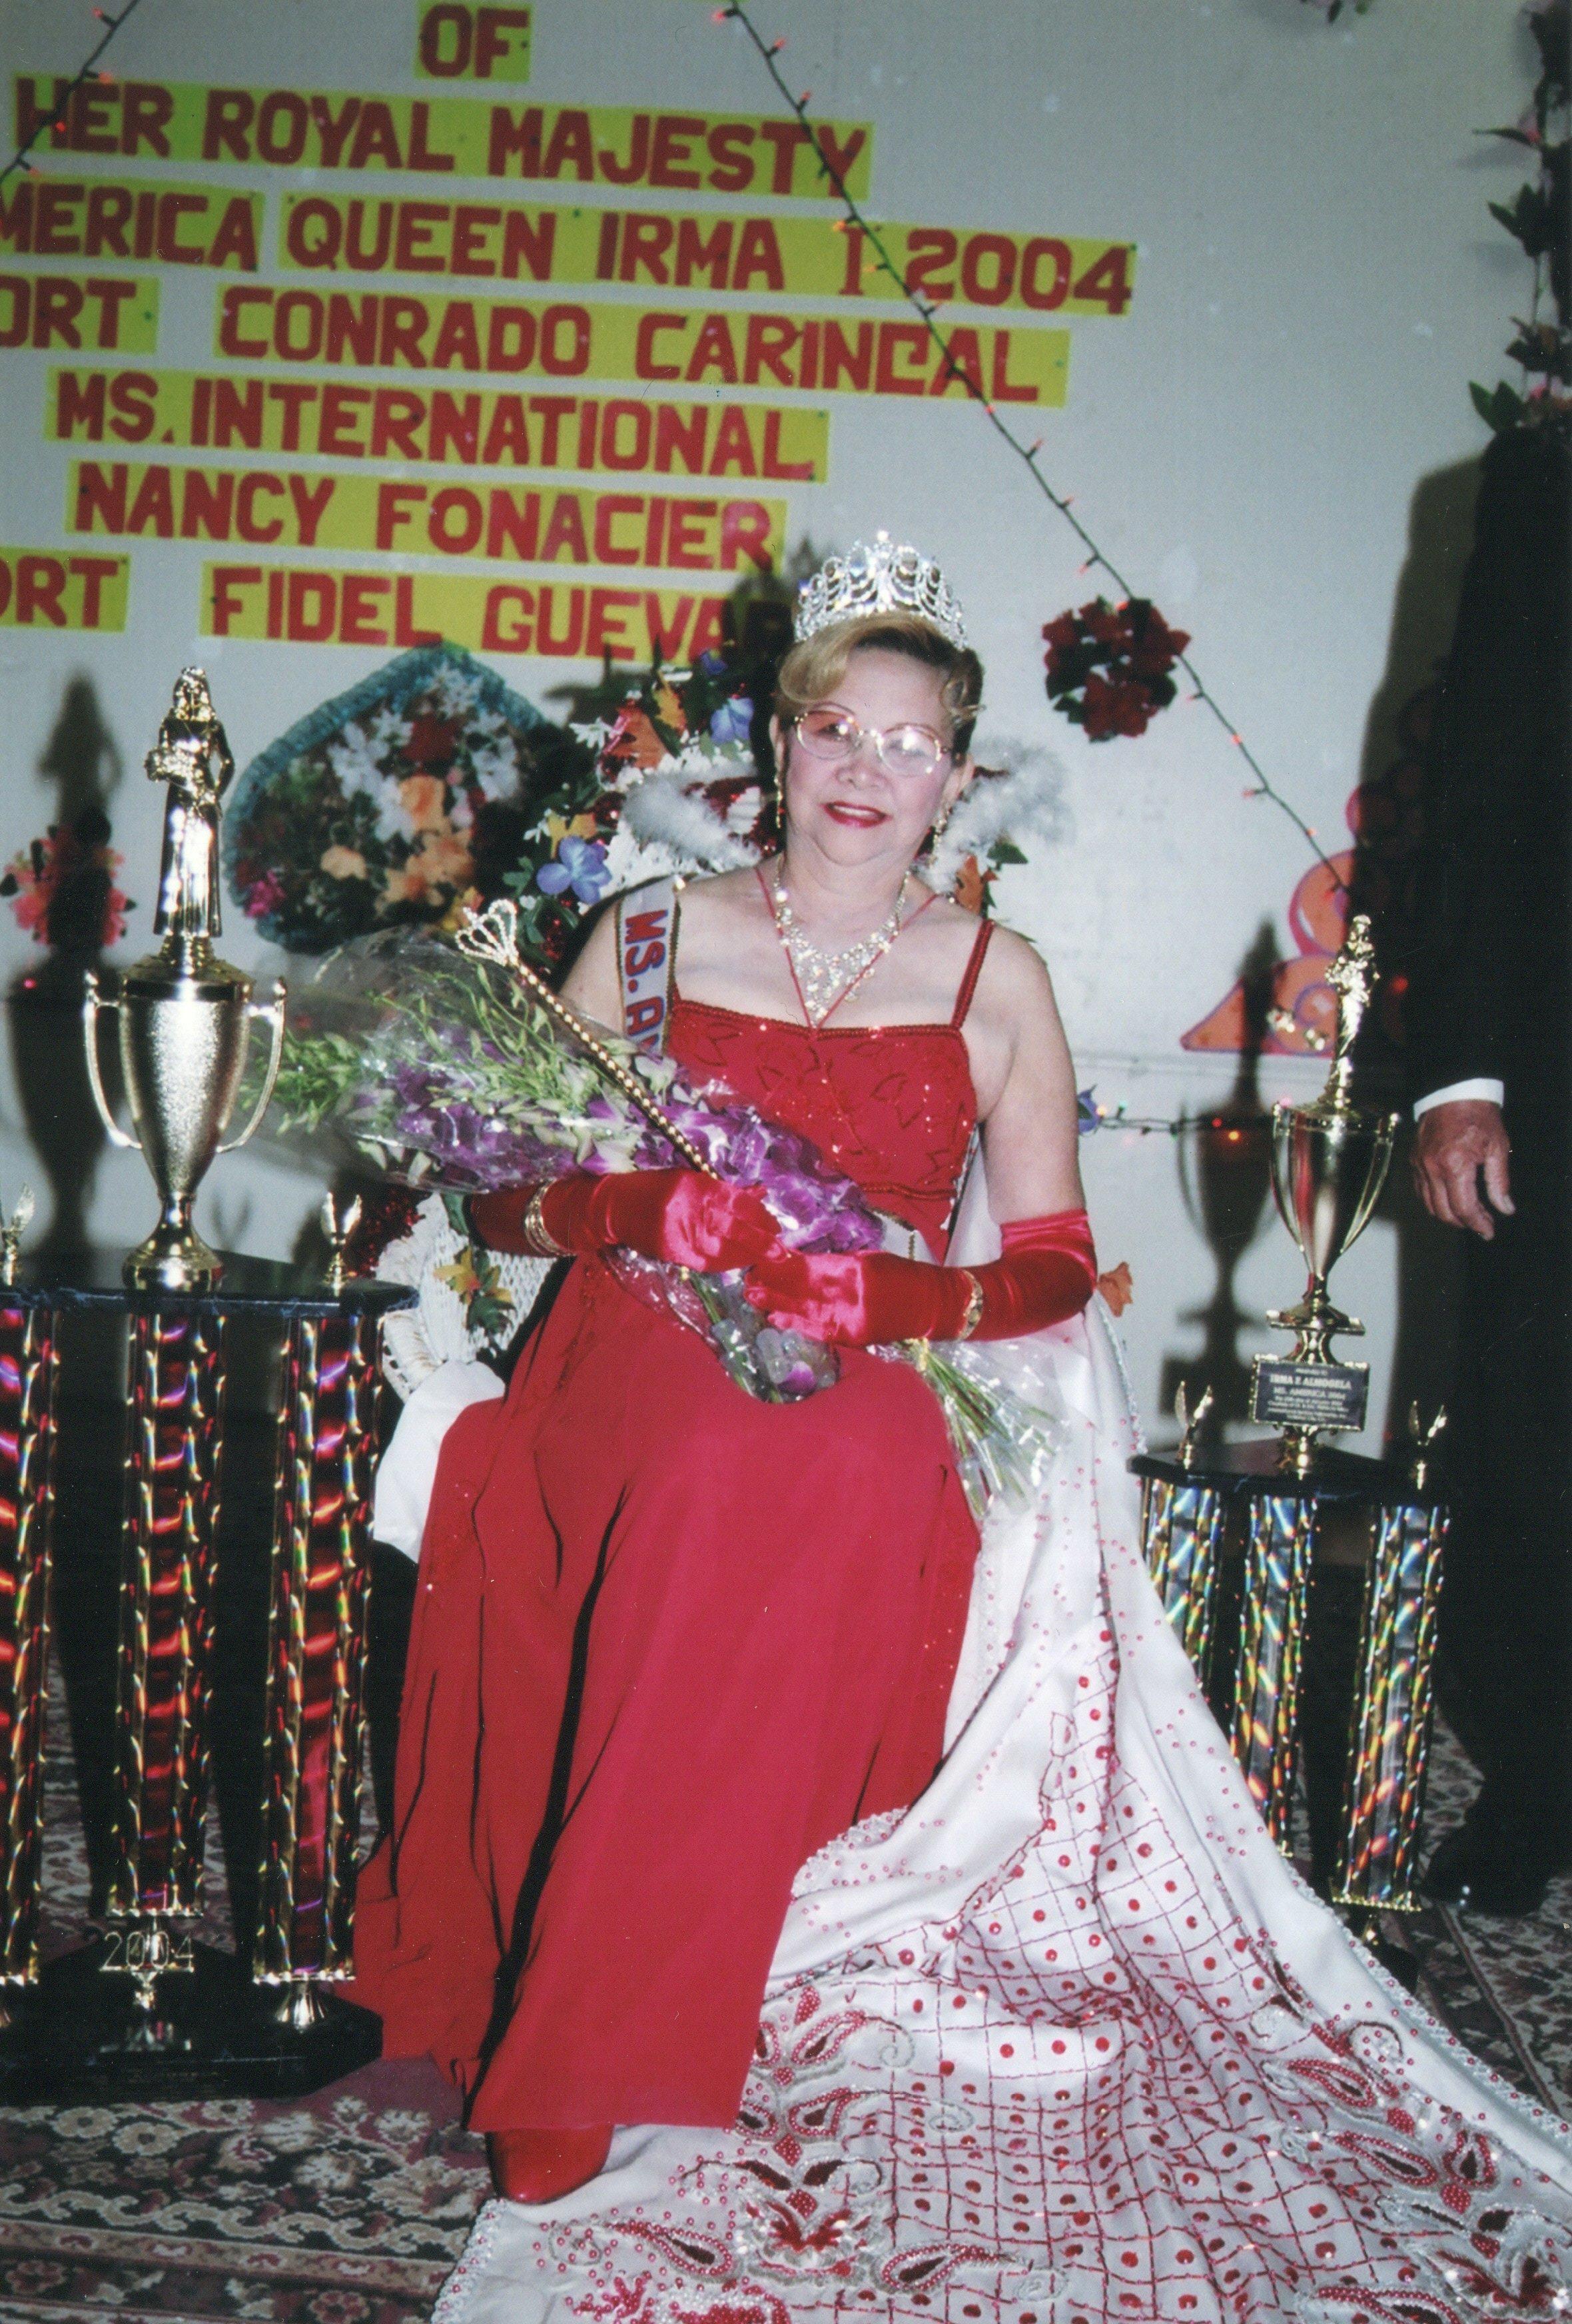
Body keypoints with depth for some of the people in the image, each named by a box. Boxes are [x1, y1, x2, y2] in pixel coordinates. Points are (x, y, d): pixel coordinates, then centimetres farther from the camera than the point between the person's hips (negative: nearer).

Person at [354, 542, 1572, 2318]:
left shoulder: (991, 979, 10)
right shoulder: (650, 938, 12)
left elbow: (1052, 1264, 7)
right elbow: (511, 1192, 9)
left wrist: (889, 1294, -13)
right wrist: (646, 1212, -12)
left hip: (873, 1390, -1)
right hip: (637, 1357, 1)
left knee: (811, 1502, -36)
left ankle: (589, 2077, -23)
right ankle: (493, 2005, -18)